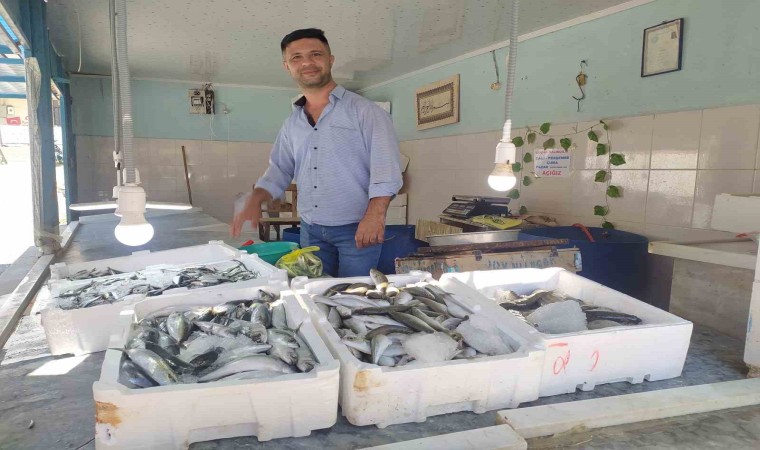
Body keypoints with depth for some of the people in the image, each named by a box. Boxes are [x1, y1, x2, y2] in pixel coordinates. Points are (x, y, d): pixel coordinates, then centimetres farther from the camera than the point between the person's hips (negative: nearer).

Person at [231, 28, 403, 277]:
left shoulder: (364, 111, -6)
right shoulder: (292, 124, 13)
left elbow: (386, 166, -15)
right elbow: (279, 170, 18)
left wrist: (375, 215, -27)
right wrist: (254, 202, 0)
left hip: (357, 229, -5)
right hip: (311, 230, 5)